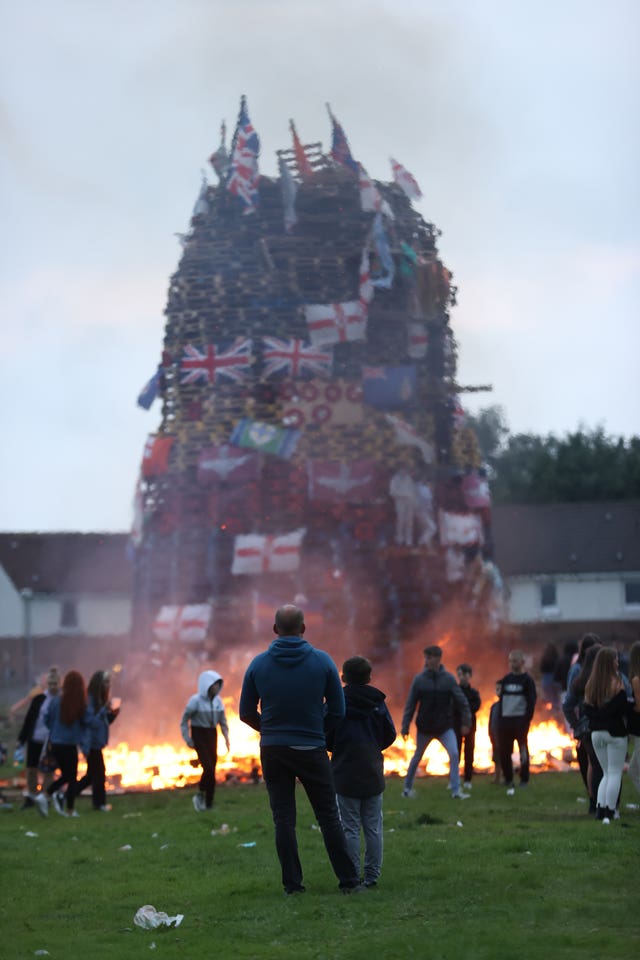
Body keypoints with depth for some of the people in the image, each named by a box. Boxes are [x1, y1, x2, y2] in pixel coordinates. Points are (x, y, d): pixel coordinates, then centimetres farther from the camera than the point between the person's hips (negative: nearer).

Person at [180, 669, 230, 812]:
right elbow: (184, 720, -7)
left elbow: (222, 720, 13)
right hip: (199, 735, -5)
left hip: (212, 735, 5)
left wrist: (226, 737, 5)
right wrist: (187, 739, -9)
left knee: (212, 770, 4)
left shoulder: (218, 701, 1)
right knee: (208, 767, -16)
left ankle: (209, 804, 12)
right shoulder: (196, 700, -14)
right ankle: (200, 795, 6)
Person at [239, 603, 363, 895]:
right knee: (329, 817, 5)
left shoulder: (258, 663, -3)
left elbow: (246, 713, 3)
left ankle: (292, 884, 4)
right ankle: (349, 880, 5)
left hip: (272, 750, 1)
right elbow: (337, 710, -2)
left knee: (283, 819, 5)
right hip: (312, 749, -1)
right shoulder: (322, 661, -6)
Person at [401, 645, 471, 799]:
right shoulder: (419, 679, -7)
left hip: (445, 727, 0)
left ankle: (456, 791, -12)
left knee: (454, 754, -16)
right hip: (424, 727, 0)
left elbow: (461, 701, -1)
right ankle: (407, 787, 32)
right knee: (417, 758, 14)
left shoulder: (448, 679, -6)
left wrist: (466, 722, -4)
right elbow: (410, 704, -4)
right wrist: (405, 726, -6)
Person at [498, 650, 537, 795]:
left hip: (520, 721, -5)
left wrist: (527, 721, -14)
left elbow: (531, 702, -7)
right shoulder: (505, 680, 13)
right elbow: (501, 700, 16)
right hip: (505, 721, 5)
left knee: (523, 750, -2)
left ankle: (524, 779, 4)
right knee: (504, 752, 4)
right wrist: (499, 720, 9)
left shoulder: (527, 681, -2)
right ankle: (508, 779, 12)